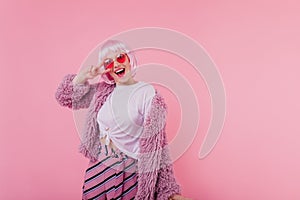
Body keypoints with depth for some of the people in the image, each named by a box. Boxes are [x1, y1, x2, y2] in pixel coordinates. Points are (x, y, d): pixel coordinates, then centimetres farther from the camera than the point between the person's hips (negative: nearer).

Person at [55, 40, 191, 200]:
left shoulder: (148, 94, -11)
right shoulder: (102, 91, 6)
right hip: (98, 169, 5)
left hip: (128, 174, -5)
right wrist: (84, 76, -3)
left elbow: (155, 143, -13)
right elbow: (65, 97, 14)